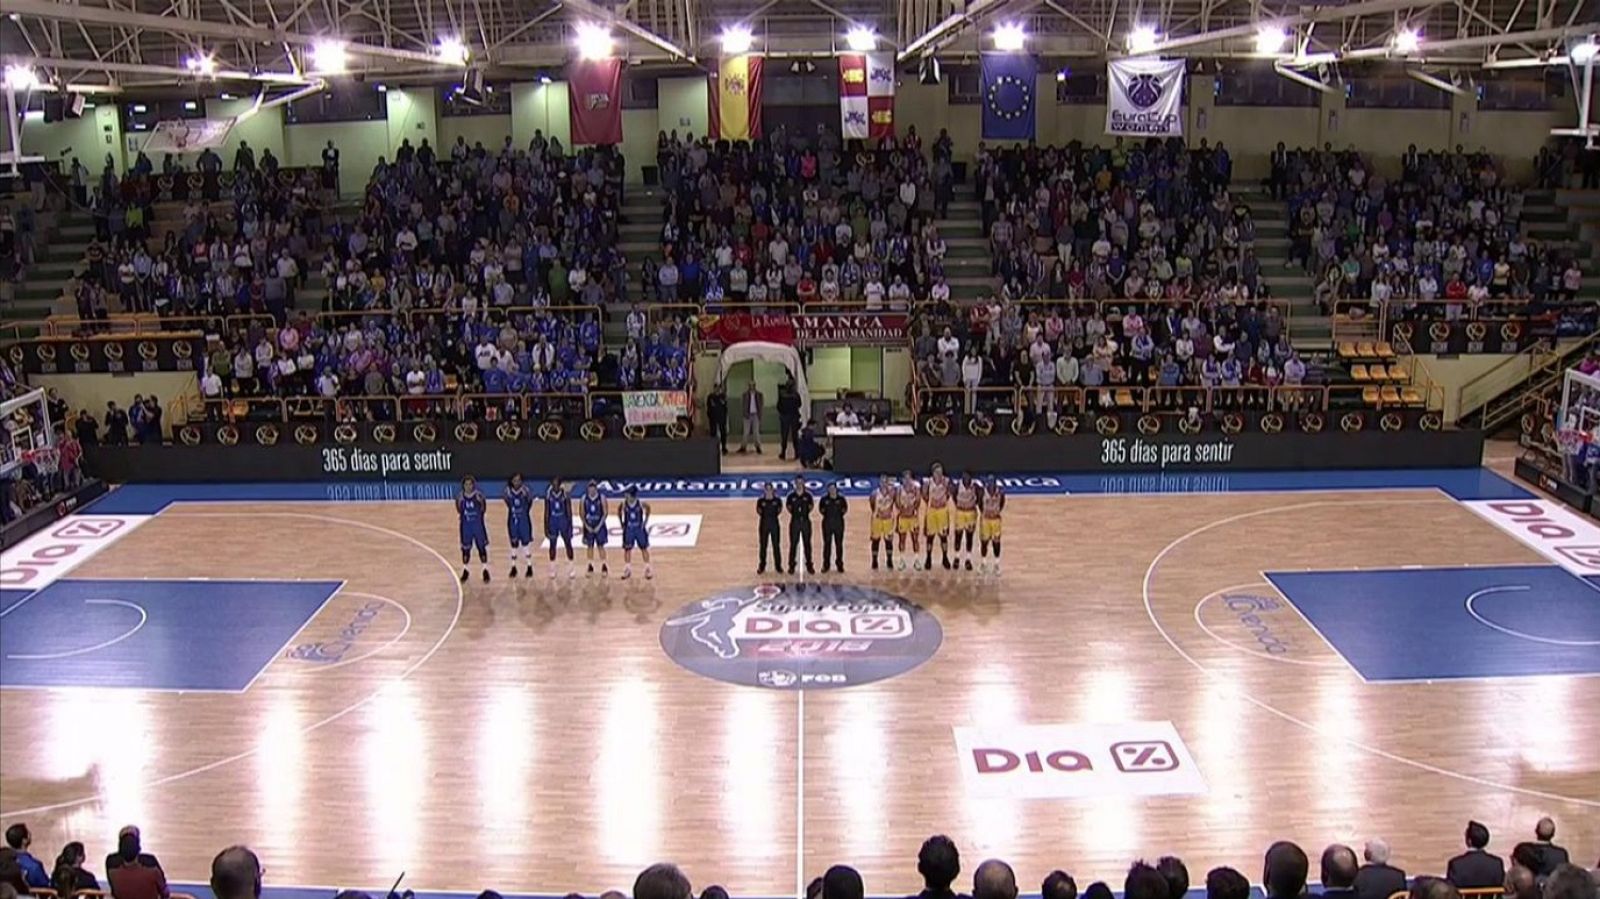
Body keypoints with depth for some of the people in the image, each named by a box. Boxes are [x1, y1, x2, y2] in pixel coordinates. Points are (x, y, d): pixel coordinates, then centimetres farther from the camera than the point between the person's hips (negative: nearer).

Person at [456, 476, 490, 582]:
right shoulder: (460, 496, -4)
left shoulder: (479, 495, -10)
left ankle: (485, 571, 18)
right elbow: (459, 511, 0)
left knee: (482, 547, 6)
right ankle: (465, 571, 26)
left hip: (478, 524, -2)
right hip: (466, 525, 2)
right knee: (465, 548, 10)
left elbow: (483, 509, -7)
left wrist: (481, 502, -18)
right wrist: (459, 503, -11)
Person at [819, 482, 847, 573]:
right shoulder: (824, 499, 0)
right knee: (827, 544, 3)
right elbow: (820, 508, 11)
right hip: (827, 523, 0)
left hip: (839, 523, 0)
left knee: (839, 544, 4)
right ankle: (826, 565, 10)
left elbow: (845, 508, 9)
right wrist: (826, 514, 2)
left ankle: (839, 564, 13)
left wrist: (840, 514, -1)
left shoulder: (841, 498, 0)